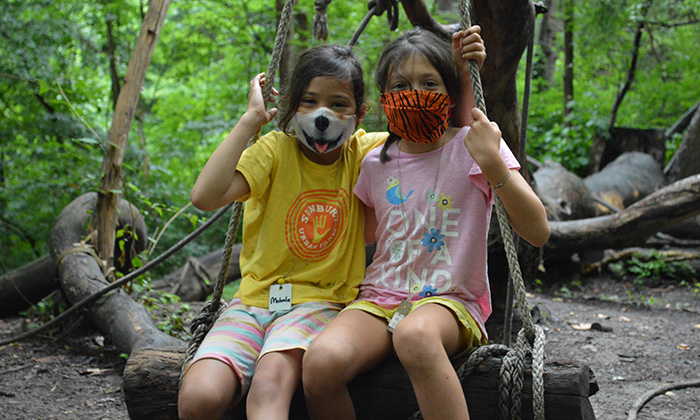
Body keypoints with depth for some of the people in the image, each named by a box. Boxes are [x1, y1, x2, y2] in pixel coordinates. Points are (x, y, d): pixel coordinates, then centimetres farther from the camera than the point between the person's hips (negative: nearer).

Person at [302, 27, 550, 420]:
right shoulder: (376, 164, 12)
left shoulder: (471, 147, -1)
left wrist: (493, 165, -24)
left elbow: (538, 232, -11)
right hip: (380, 298, 4)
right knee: (322, 361, -30)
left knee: (415, 333, -42)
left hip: (450, 300, -3)